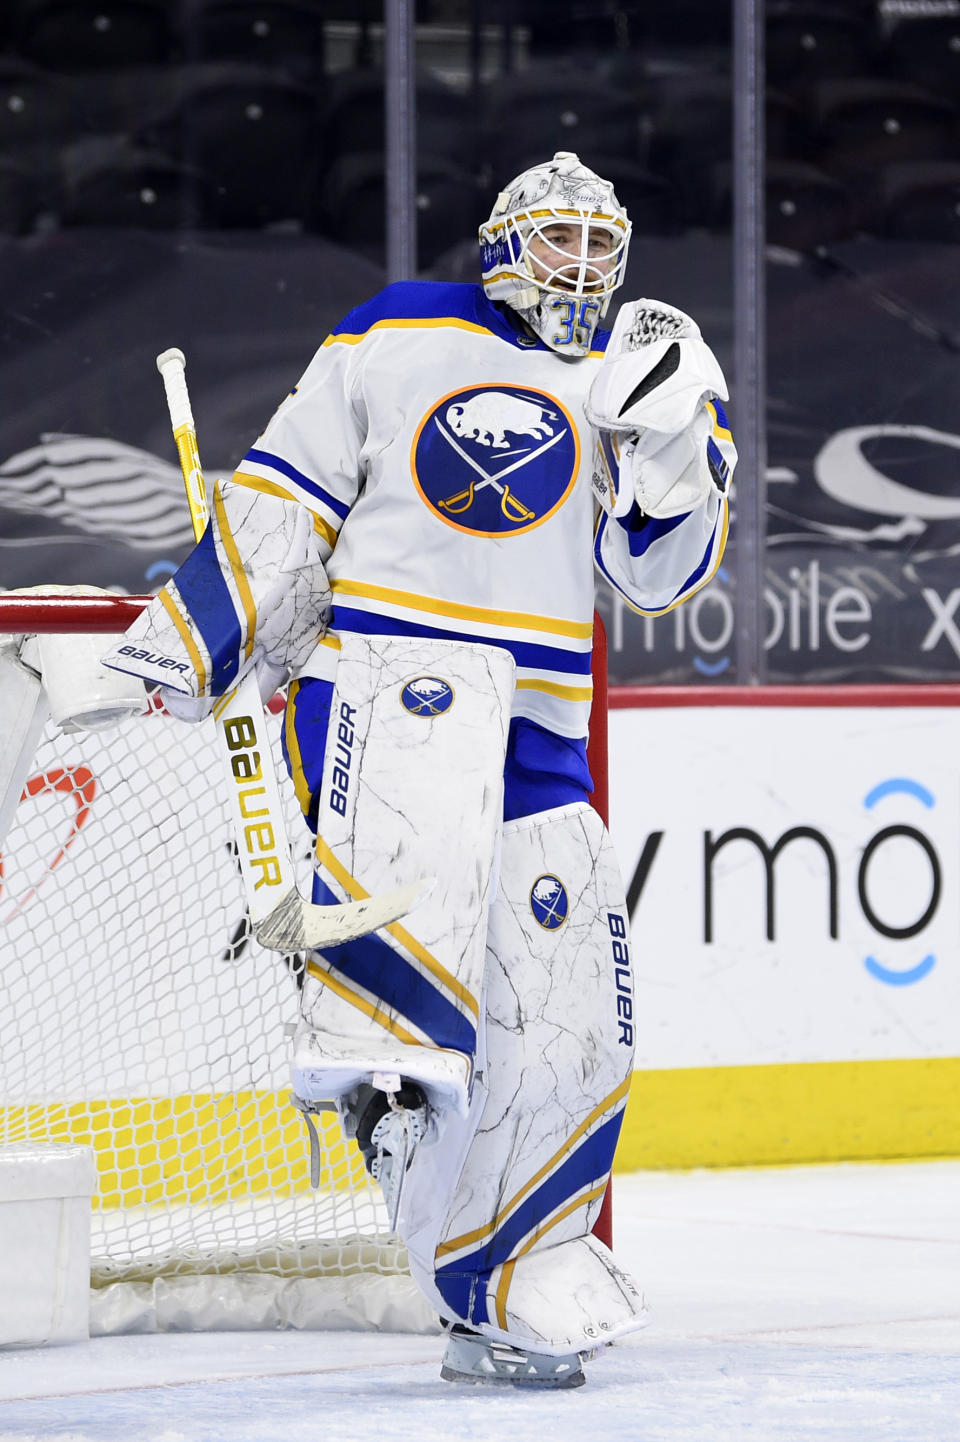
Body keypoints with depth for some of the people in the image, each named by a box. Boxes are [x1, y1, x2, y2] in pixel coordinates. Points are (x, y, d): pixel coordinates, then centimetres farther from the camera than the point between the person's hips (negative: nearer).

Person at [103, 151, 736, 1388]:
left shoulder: (618, 380, 16)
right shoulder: (400, 336, 9)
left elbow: (662, 573, 4)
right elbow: (285, 495, 10)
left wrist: (674, 449, -13)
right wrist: (198, 631, 0)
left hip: (540, 727, 4)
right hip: (378, 664, -4)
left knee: (564, 1010, -2)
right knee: (431, 761, -41)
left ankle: (507, 1293, 11)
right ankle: (377, 1050, -52)